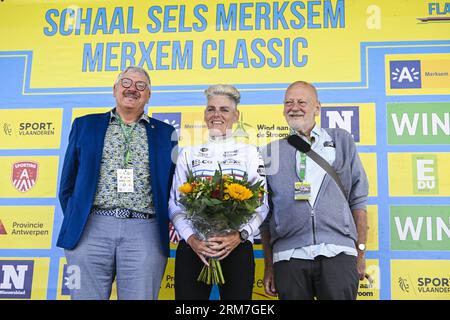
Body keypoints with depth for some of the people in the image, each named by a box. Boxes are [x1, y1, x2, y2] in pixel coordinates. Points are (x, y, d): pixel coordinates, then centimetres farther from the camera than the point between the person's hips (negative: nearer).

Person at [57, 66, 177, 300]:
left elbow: (172, 185, 14)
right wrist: (74, 224, 10)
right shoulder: (85, 125, 14)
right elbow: (68, 182, 14)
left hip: (145, 234, 0)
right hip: (90, 229, 0)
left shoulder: (165, 133, 13)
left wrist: (161, 225, 6)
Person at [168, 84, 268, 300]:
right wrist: (191, 238, -12)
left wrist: (240, 235, -16)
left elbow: (261, 203, 1)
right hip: (192, 247, 1)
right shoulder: (189, 154, 12)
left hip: (237, 247, -1)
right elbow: (175, 203, 5)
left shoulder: (249, 153, 9)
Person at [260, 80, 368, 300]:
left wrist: (361, 253, 6)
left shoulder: (341, 141, 12)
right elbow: (265, 213, 13)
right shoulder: (271, 152, 12)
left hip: (338, 252, 0)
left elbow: (357, 200, 11)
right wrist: (268, 265, 11)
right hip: (288, 255, 1)